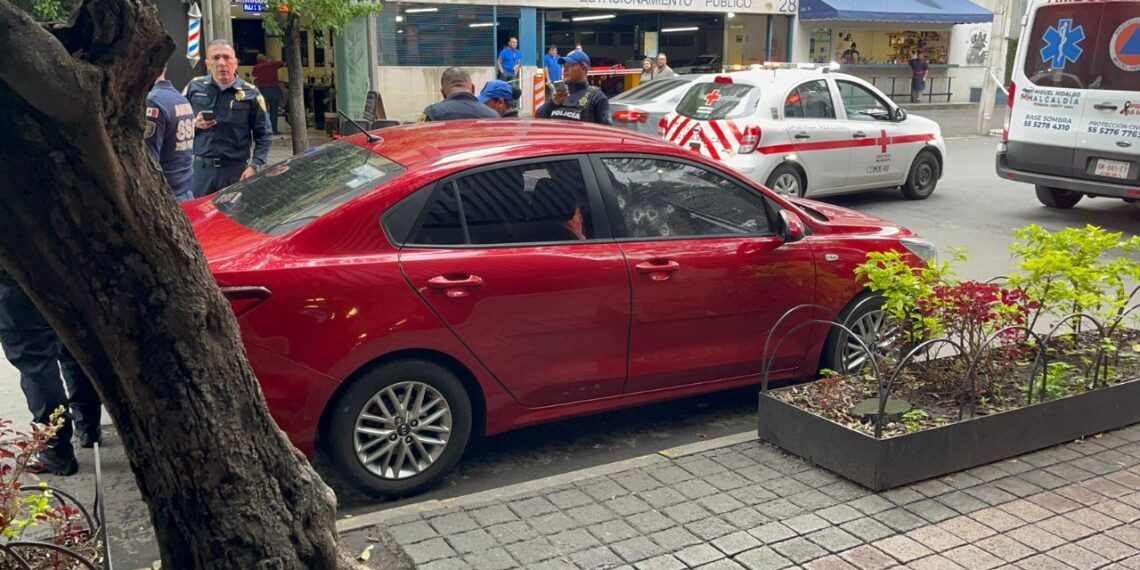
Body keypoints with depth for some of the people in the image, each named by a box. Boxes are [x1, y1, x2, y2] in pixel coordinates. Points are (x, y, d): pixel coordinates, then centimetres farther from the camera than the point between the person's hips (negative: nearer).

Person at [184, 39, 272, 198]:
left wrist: (255, 166, -10)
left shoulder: (250, 94, 1)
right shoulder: (194, 87, 6)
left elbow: (264, 135, 1)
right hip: (201, 168, 1)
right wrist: (194, 124, -8)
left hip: (237, 170, -1)